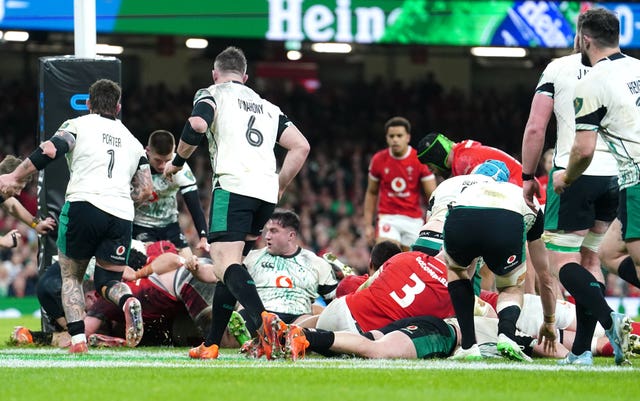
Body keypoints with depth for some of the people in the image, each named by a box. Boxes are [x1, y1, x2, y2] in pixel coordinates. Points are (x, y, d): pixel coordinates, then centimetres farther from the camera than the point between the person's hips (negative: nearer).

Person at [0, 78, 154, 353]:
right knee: (108, 281, 15)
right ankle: (128, 301, -22)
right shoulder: (133, 141, 26)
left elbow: (50, 150, -5)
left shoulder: (77, 125, 14)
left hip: (83, 204, -3)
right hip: (121, 215, 3)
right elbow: (145, 191, 18)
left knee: (70, 278, 15)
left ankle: (78, 339, -4)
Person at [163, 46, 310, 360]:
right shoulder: (267, 107, 28)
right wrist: (279, 187, 25)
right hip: (266, 194, 6)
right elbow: (301, 146, 18)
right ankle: (211, 344, 16)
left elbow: (197, 125, -9)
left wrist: (177, 161, 5)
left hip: (233, 185, -6)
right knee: (229, 266, 16)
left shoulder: (212, 94, 12)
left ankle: (263, 320, -43)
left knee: (225, 265, -17)